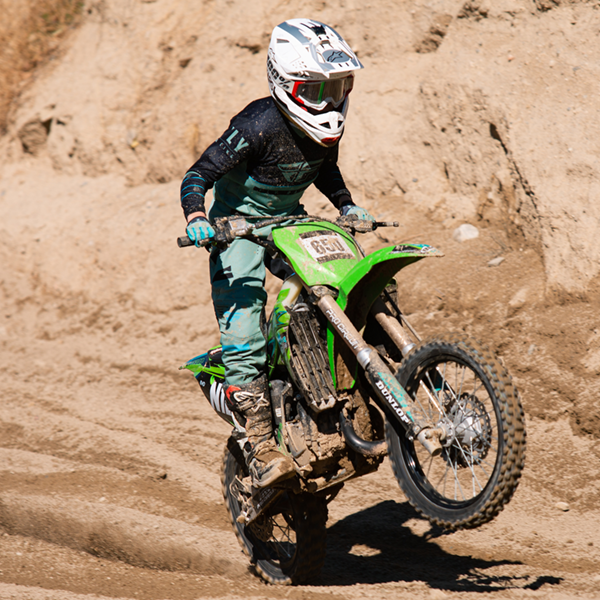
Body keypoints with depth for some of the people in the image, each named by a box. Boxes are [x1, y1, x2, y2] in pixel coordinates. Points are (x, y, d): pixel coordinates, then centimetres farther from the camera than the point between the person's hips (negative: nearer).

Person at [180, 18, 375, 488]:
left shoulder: (328, 122, -4)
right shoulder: (259, 125, -25)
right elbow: (199, 173, -21)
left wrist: (347, 206, 11)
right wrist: (197, 219, -37)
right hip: (239, 223, -6)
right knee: (243, 334, -18)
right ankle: (261, 448, -20)